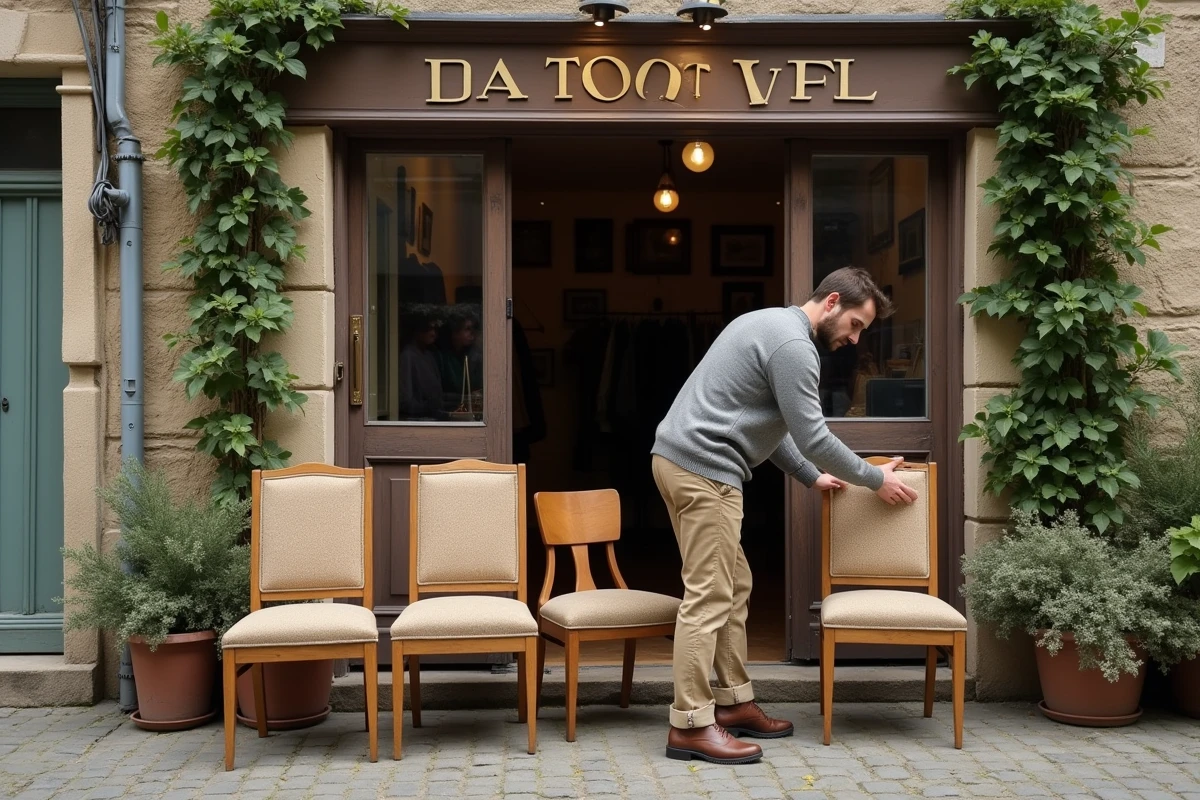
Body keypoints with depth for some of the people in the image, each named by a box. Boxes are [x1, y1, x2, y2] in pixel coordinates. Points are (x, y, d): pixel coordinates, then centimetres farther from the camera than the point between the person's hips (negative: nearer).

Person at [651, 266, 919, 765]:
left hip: (681, 458, 11)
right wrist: (876, 480, 0)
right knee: (709, 595, -8)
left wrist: (812, 477, 25)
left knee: (733, 587, 14)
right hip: (704, 468, -11)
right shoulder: (793, 344, -13)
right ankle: (690, 725, -5)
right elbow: (812, 435, -12)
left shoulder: (772, 326, 20)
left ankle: (733, 702, 20)